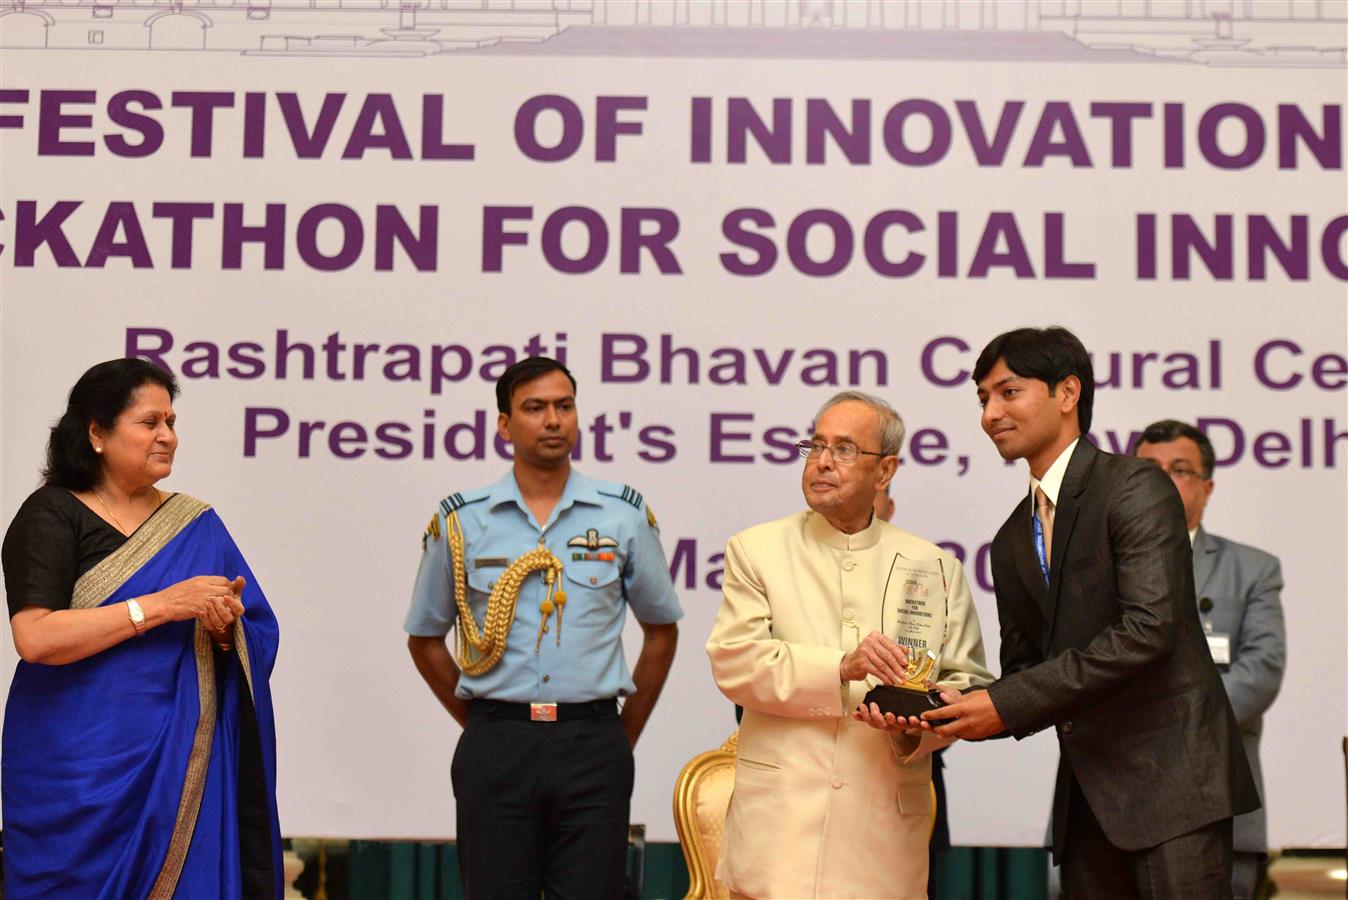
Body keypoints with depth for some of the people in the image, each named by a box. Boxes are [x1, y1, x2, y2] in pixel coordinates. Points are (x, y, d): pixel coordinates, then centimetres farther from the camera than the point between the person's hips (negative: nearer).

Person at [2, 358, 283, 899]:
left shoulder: (196, 523, 10)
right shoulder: (51, 516, -3)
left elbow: (258, 641, 10)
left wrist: (225, 626, -12)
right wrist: (159, 605, -19)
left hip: (182, 764, 4)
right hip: (79, 768, -4)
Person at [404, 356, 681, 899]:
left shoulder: (625, 515, 4)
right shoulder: (460, 521, 3)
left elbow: (661, 630, 14)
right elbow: (425, 638, 13)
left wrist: (624, 735, 10)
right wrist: (484, 727, 9)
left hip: (592, 751, 0)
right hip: (495, 750, 0)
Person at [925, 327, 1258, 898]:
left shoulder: (1137, 488, -8)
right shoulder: (1012, 541, 16)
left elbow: (1148, 629, -19)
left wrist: (1005, 704, -18)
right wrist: (965, 708, -5)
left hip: (1170, 773, -7)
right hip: (1087, 789, 7)